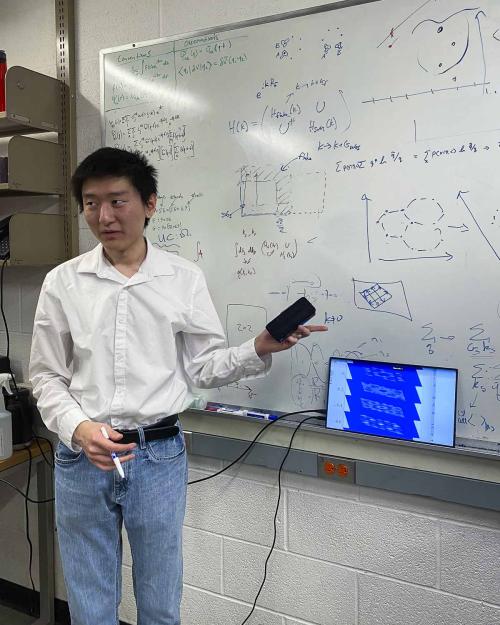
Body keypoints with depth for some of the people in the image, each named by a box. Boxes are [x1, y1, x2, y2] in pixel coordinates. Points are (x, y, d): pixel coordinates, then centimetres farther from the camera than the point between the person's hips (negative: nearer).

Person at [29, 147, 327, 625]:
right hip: (82, 457, 1)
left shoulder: (185, 279, -2)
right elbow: (46, 376, 3)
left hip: (159, 455, -1)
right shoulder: (63, 282, -1)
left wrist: (259, 349, -14)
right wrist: (78, 428, -14)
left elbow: (204, 369, 2)